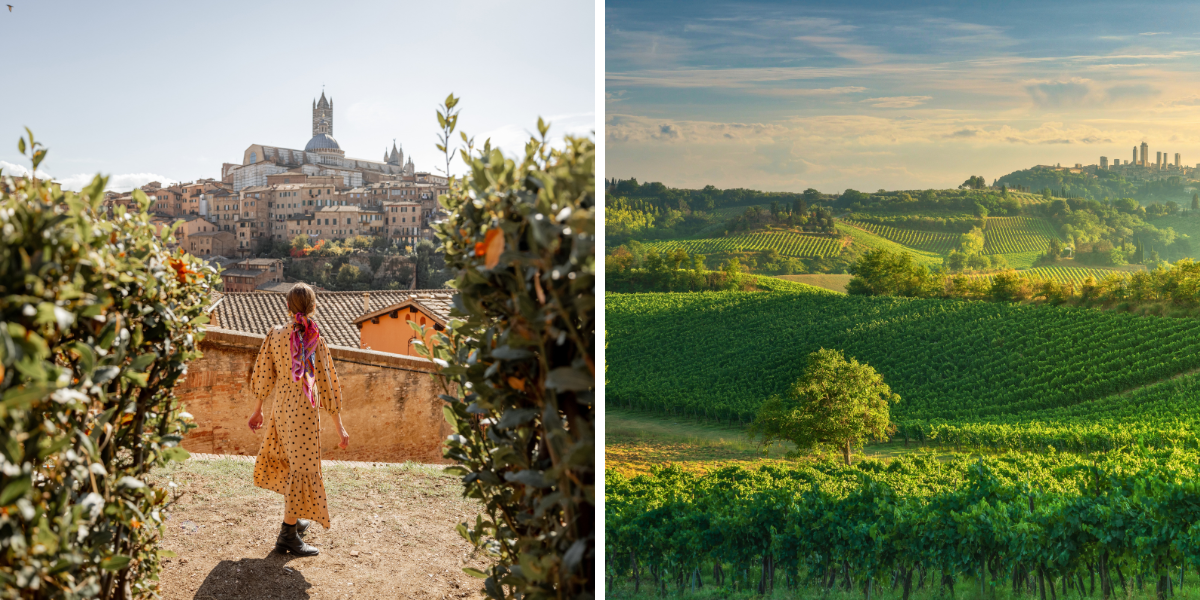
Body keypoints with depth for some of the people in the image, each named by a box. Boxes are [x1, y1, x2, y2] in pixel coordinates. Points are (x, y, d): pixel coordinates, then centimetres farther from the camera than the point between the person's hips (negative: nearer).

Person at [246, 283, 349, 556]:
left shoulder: (276, 335, -3)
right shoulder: (317, 342, -12)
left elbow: (264, 376, 4)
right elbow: (327, 385, -10)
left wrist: (258, 410, 18)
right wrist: (339, 426, -3)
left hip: (281, 407, 5)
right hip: (305, 410, -5)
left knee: (286, 460, 22)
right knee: (303, 466, 2)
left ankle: (295, 520, 35)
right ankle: (288, 534, 5)